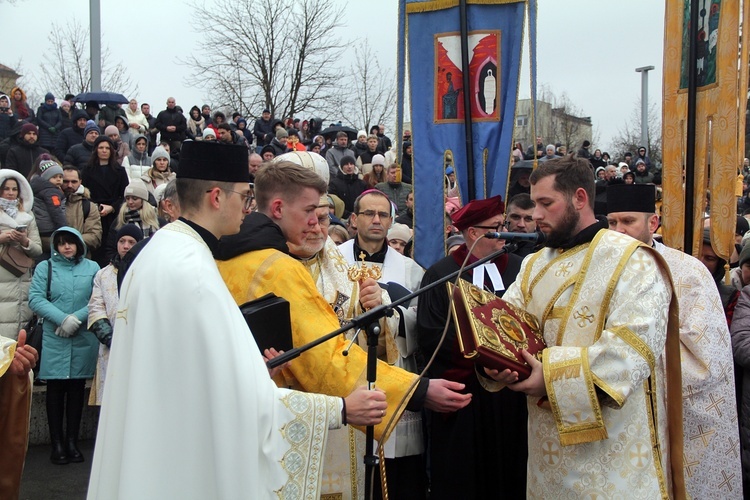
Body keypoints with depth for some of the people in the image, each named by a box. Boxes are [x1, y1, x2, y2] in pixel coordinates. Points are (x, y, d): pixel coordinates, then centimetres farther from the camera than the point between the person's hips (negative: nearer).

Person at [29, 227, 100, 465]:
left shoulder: (92, 267, 6)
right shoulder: (45, 267, 5)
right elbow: (35, 299, -6)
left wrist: (77, 318, -15)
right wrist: (62, 319, -17)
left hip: (84, 339, 1)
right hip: (54, 340, -1)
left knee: (77, 390, 7)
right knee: (56, 390, 3)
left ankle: (72, 441, 15)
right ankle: (57, 443, 10)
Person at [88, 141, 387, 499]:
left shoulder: (162, 250, 6)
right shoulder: (192, 271, -24)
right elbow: (241, 394, -24)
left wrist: (254, 365, 9)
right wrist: (341, 410, -18)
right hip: (184, 461, -10)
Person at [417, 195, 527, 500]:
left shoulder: (518, 268, 7)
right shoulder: (441, 274, -1)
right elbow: (430, 336, -9)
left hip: (512, 393, 3)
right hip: (462, 394, -2)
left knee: (511, 469, 9)